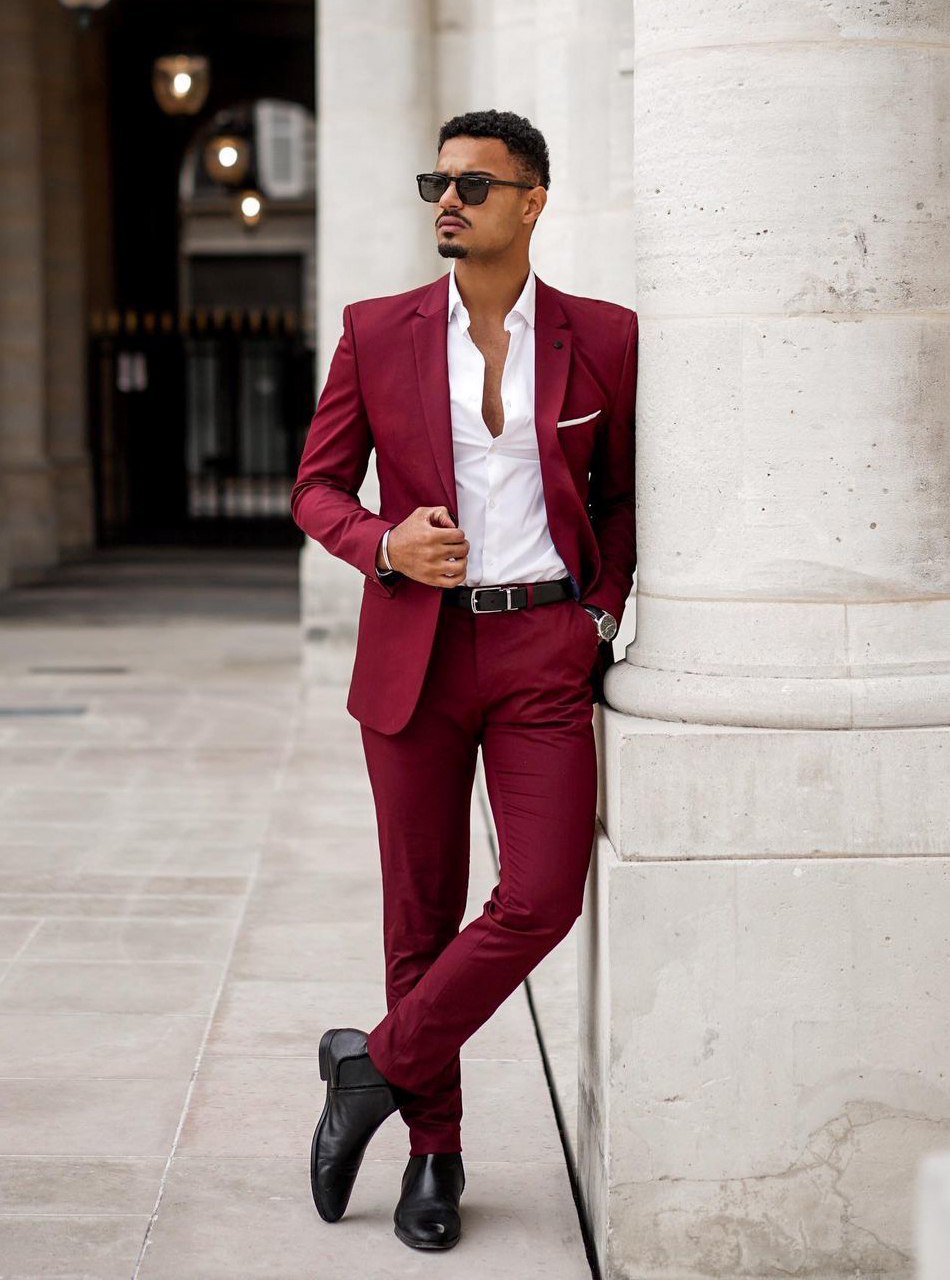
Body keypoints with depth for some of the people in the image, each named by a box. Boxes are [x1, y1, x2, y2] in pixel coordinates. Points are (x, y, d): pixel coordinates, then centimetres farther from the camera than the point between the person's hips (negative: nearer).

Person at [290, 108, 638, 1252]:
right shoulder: (377, 333, 2)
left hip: (546, 650, 0)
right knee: (422, 912, 6)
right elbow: (318, 487, 7)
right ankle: (433, 1148, 22)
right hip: (414, 650, 0)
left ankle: (376, 1065, 10)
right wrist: (385, 545, -12)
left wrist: (605, 610, 2)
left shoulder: (601, 338, 3)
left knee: (543, 898, -11)